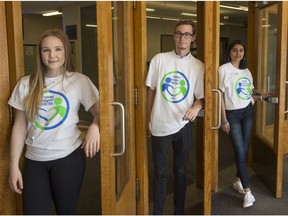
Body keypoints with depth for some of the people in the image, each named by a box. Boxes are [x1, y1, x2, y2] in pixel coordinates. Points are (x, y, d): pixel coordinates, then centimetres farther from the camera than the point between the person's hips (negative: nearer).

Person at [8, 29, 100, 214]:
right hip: (34, 160, 2)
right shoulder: (26, 84, 3)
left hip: (68, 157, -2)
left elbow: (100, 112, -3)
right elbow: (20, 126, 6)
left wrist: (95, 126, -26)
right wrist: (14, 165, 4)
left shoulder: (80, 81, -4)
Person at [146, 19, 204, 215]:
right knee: (160, 172, 9)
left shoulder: (198, 66, 1)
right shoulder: (159, 59, -1)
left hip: (183, 125, 1)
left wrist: (197, 106, -19)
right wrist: (149, 119, 6)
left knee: (181, 171, 15)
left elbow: (201, 96, 4)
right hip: (160, 125, -1)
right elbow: (151, 91, 4)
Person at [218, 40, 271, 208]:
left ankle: (238, 181, 27)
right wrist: (224, 120, -12)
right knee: (240, 151, -6)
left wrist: (262, 97, -2)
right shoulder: (224, 70, -8)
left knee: (244, 149, 10)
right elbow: (221, 96, -10)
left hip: (247, 112, 6)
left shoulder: (246, 71, 9)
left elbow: (248, 95, 14)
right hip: (232, 114, -5)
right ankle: (248, 191, -2)